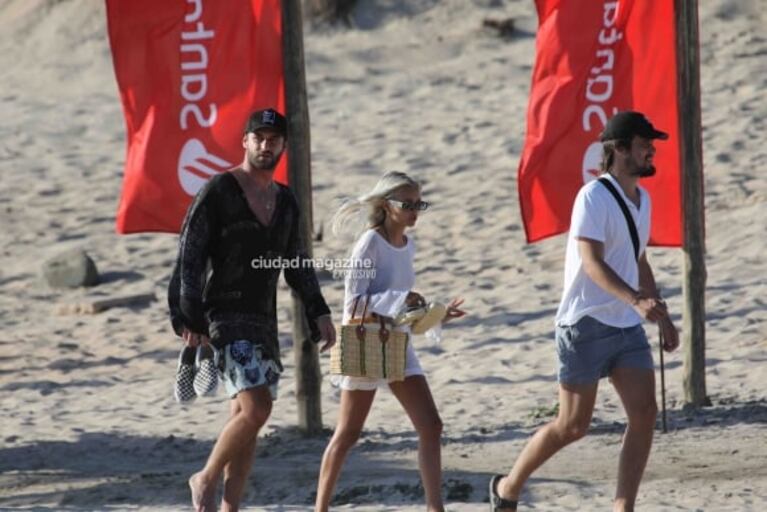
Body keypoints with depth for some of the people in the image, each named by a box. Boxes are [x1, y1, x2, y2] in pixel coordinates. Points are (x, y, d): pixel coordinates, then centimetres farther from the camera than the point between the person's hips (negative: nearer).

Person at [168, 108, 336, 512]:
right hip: (224, 316, -7)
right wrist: (189, 317, -18)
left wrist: (318, 312, 9)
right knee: (255, 408, -19)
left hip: (264, 321, 7)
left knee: (246, 419, 7)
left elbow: (297, 265, 20)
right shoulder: (219, 191, -8)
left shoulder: (286, 202, 12)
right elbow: (190, 255, -11)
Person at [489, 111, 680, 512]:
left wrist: (661, 314, 24)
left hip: (627, 327, 7)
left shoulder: (642, 199, 12)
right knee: (573, 426, -1)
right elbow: (592, 263, -26)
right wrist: (636, 300, -39)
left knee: (645, 412, -7)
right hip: (585, 324, -7)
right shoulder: (593, 197, -15)